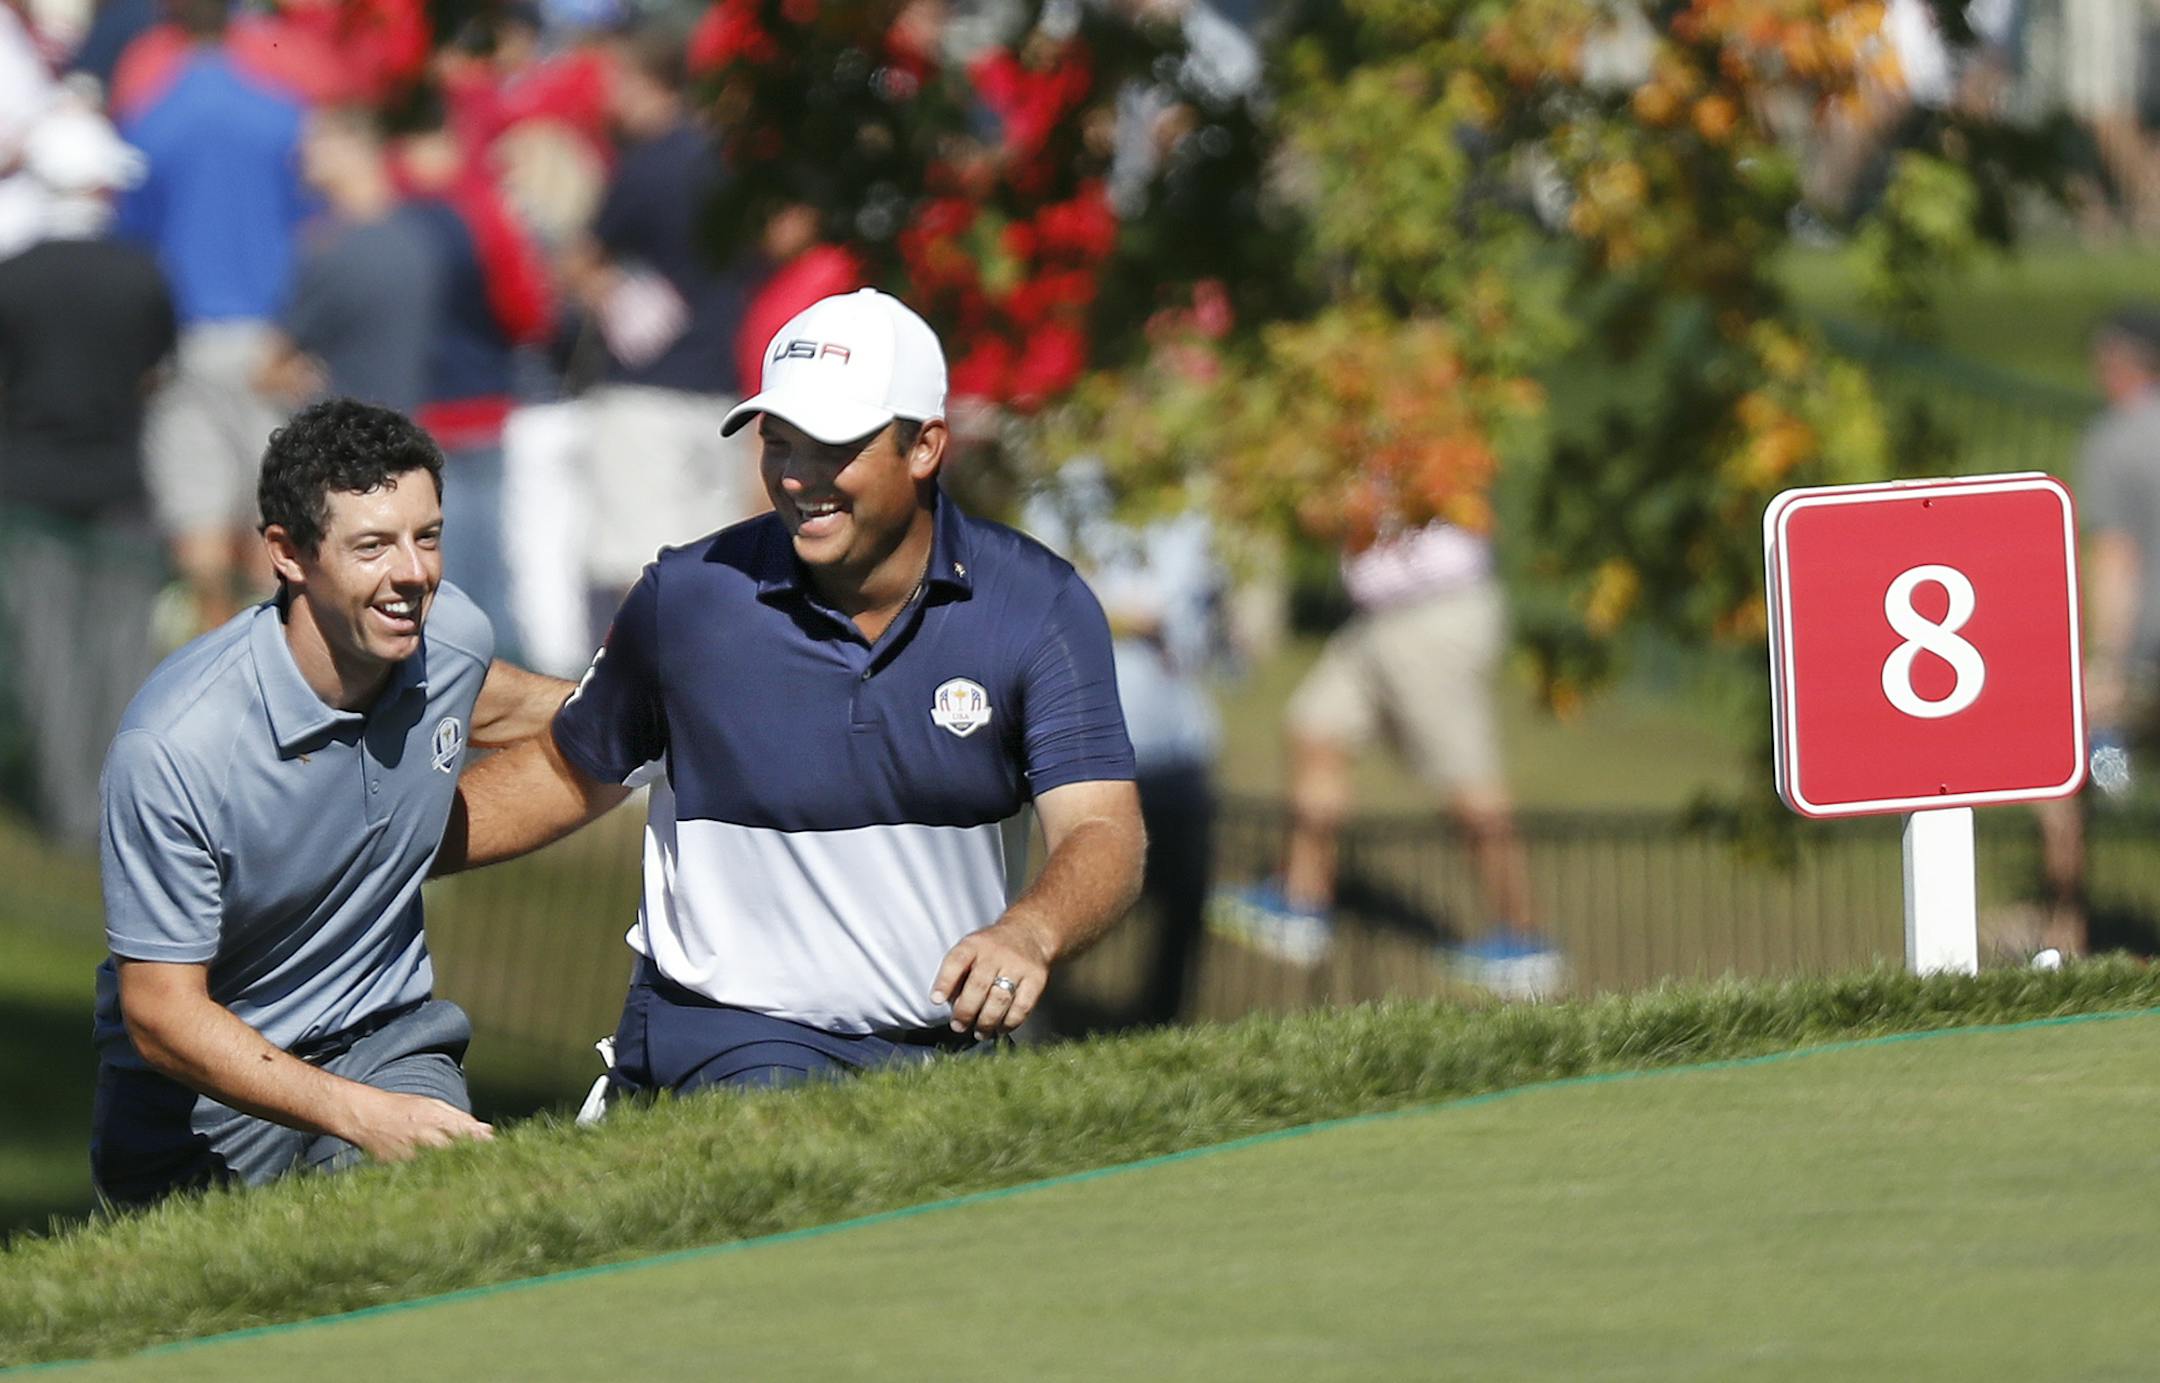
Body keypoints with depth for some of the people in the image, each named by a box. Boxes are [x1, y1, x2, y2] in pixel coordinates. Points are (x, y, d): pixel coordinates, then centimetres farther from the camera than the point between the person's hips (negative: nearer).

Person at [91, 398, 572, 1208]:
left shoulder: (450, 637, -7)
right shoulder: (175, 745, -26)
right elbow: (160, 1012, -21)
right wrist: (359, 1114, -30)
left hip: (384, 1042, 2)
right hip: (201, 1100, -2)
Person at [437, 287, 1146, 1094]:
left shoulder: (1039, 606, -5)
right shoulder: (689, 596, -3)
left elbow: (1103, 834, -15)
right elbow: (571, 776, 13)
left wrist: (1029, 935, -37)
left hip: (954, 1039, 3)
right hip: (734, 1036, -3)